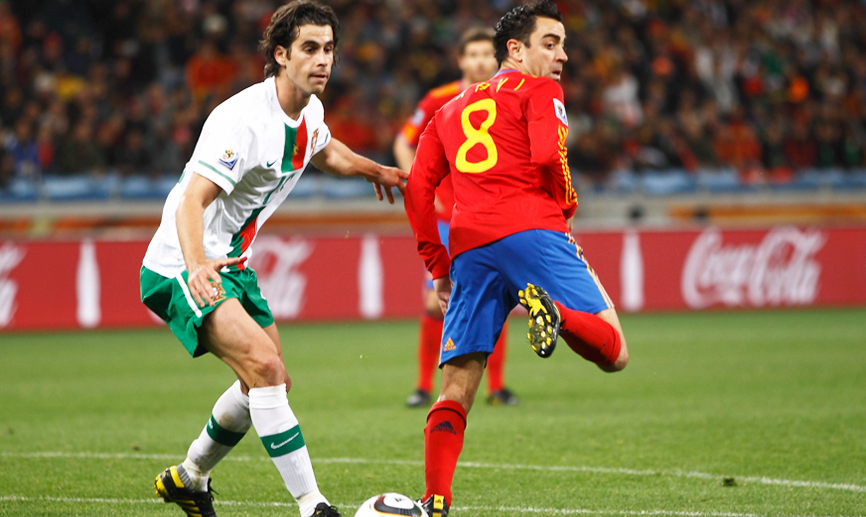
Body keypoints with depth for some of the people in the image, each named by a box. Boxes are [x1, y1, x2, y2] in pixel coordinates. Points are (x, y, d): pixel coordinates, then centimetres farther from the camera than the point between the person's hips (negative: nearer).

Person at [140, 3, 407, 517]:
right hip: (181, 267, -10)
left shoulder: (310, 111, 1)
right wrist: (197, 267, -52)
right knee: (264, 367, -25)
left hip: (231, 262, 10)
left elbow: (323, 150, 29)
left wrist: (373, 169, 22)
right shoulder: (242, 119, -27)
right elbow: (192, 201, -36)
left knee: (270, 381, 17)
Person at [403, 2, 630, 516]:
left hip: (468, 250, 5)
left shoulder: (449, 112, 30)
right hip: (532, 230, -5)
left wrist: (438, 266, 21)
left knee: (455, 393, 5)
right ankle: (555, 313, -36)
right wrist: (566, 205, 11)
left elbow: (418, 187, 20)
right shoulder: (538, 90, 13)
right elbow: (547, 155, -6)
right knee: (613, 352, -6)